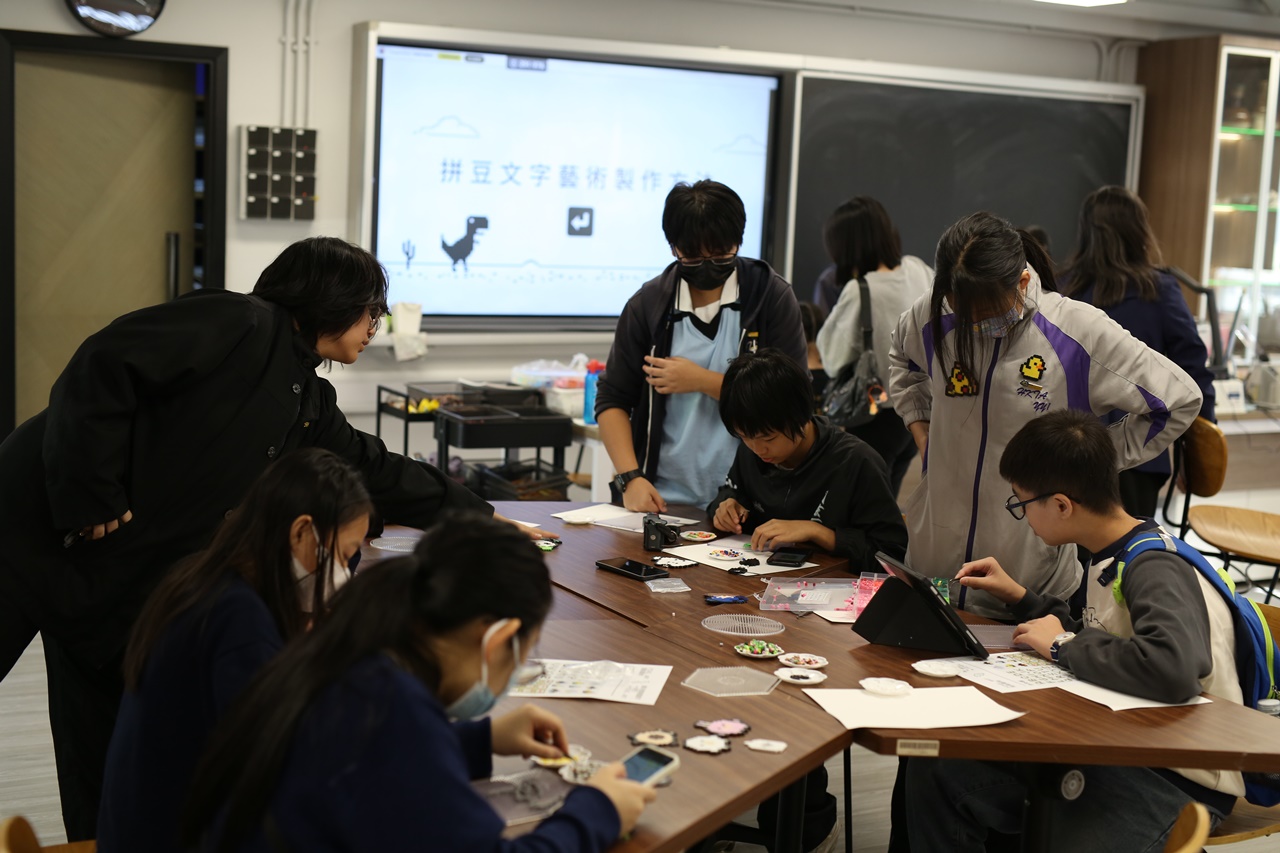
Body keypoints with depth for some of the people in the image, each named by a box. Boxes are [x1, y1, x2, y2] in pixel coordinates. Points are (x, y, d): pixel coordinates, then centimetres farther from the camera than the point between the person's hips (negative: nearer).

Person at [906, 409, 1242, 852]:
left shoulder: (1158, 571, -21)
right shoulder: (1112, 559, 8)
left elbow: (1171, 669, -40)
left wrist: (1064, 645, -24)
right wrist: (1019, 597, 16)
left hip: (1177, 777, -8)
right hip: (1113, 746, 9)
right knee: (935, 772, -3)